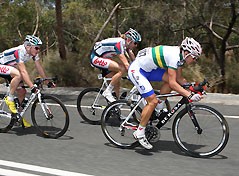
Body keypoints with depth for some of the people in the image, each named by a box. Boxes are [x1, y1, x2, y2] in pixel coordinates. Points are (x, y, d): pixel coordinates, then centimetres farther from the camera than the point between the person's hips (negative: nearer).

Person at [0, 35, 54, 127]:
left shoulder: (33, 53, -10)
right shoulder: (20, 51, -34)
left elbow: (39, 67, -3)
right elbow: (23, 71, -41)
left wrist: (48, 81, -7)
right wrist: (32, 87, -48)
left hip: (10, 67, 8)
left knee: (22, 92, 0)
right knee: (18, 74, -37)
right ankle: (9, 99, -18)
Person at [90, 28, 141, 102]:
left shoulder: (126, 44, 0)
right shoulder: (119, 43, -26)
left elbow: (134, 60, 5)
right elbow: (126, 64, -31)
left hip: (103, 58, 10)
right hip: (96, 58, -10)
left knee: (117, 82, 4)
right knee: (122, 69, -24)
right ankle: (107, 92, -15)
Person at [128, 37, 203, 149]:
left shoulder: (180, 55, 3)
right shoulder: (174, 56, -25)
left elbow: (179, 78, 11)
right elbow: (172, 83, -28)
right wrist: (189, 95, -33)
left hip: (148, 69, 9)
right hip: (136, 70, -9)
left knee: (172, 78, -7)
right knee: (152, 101, -15)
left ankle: (158, 108, 6)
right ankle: (139, 133, -5)